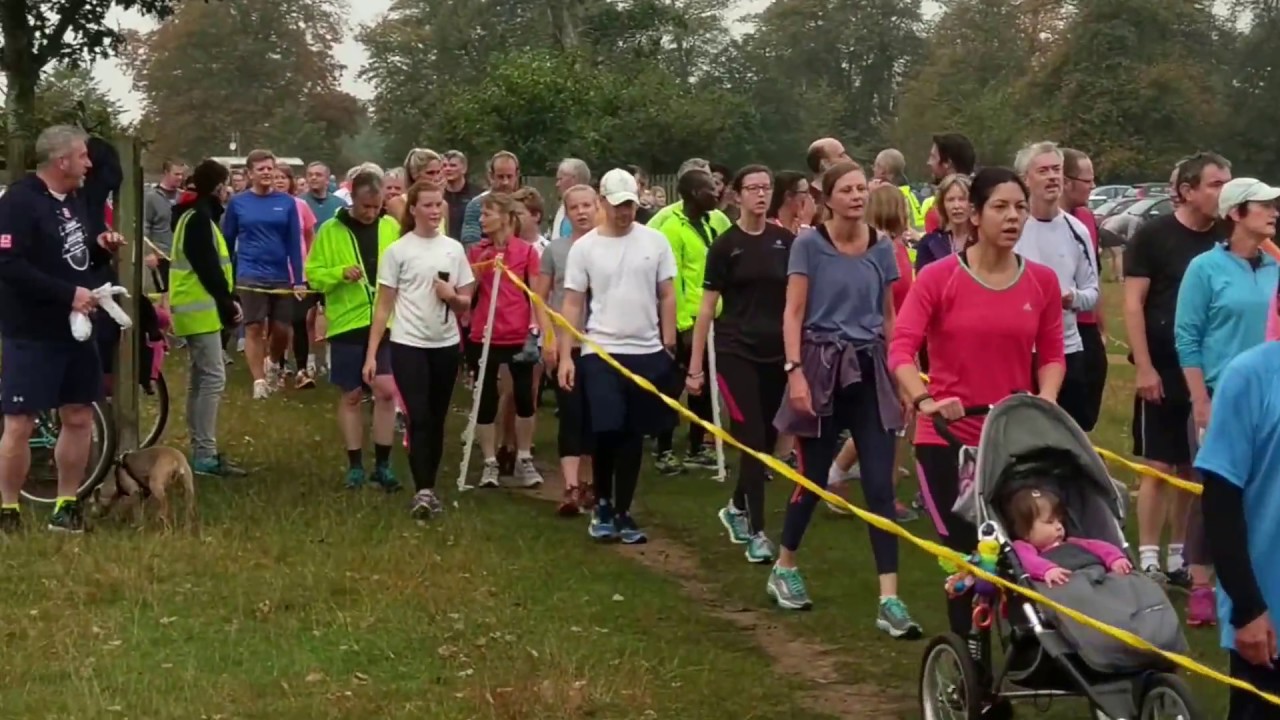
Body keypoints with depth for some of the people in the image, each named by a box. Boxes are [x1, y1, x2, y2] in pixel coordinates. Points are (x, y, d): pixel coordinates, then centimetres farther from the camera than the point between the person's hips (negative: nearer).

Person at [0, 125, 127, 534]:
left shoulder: (74, 201, 12)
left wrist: (101, 249, 1)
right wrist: (68, 293, -24)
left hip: (74, 330, 8)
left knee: (79, 418, 10)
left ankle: (66, 507, 20)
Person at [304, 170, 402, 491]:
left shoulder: (392, 228, 4)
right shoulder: (331, 230, -2)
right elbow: (313, 274, -2)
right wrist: (341, 273, -20)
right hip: (347, 324, -1)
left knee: (386, 391, -6)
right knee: (351, 396, 8)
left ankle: (382, 465, 6)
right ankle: (355, 466, 17)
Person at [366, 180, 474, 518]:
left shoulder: (454, 249, 6)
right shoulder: (397, 251, -4)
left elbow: (466, 303, 11)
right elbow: (384, 306, -2)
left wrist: (452, 296, -12)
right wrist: (371, 354, -7)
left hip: (446, 345, 4)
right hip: (408, 345, -4)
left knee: (437, 421, 9)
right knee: (419, 419, -11)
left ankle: (429, 488, 17)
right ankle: (423, 491, -11)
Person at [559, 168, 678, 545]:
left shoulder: (655, 241, 2)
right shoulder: (584, 247, -1)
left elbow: (667, 298, 6)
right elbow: (572, 305, 0)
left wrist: (669, 347, 1)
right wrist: (565, 356, -6)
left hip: (647, 352, 2)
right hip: (600, 352, -2)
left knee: (633, 435, 7)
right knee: (607, 432, -5)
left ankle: (622, 512, 18)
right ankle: (602, 505, 18)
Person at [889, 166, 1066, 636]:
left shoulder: (1042, 281, 2)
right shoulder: (938, 277, -9)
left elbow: (1051, 355, 7)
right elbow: (901, 349, -16)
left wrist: (1046, 401, -12)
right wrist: (924, 400, -33)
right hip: (949, 440, -3)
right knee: (965, 553, -2)